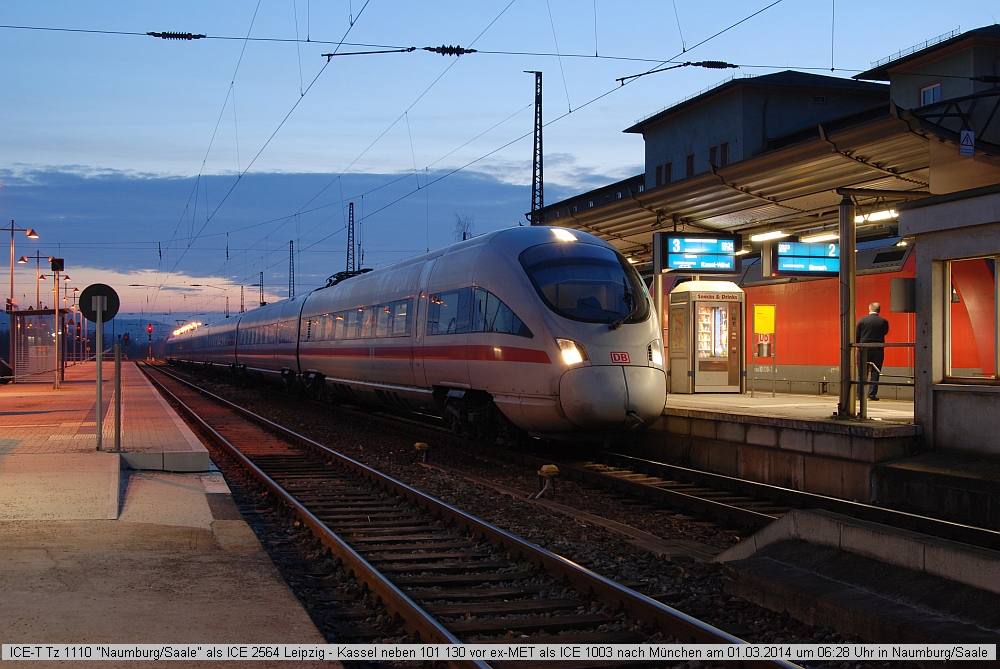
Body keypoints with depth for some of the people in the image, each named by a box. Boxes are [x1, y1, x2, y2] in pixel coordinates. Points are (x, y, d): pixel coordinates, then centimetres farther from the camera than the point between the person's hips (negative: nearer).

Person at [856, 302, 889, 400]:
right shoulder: (883, 322, -4)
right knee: (875, 373, 4)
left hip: (864, 350, 0)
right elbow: (885, 332, 11)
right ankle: (872, 394, -1)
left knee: (863, 373, 7)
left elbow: (856, 336, 0)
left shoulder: (862, 320, -3)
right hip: (878, 351, 0)